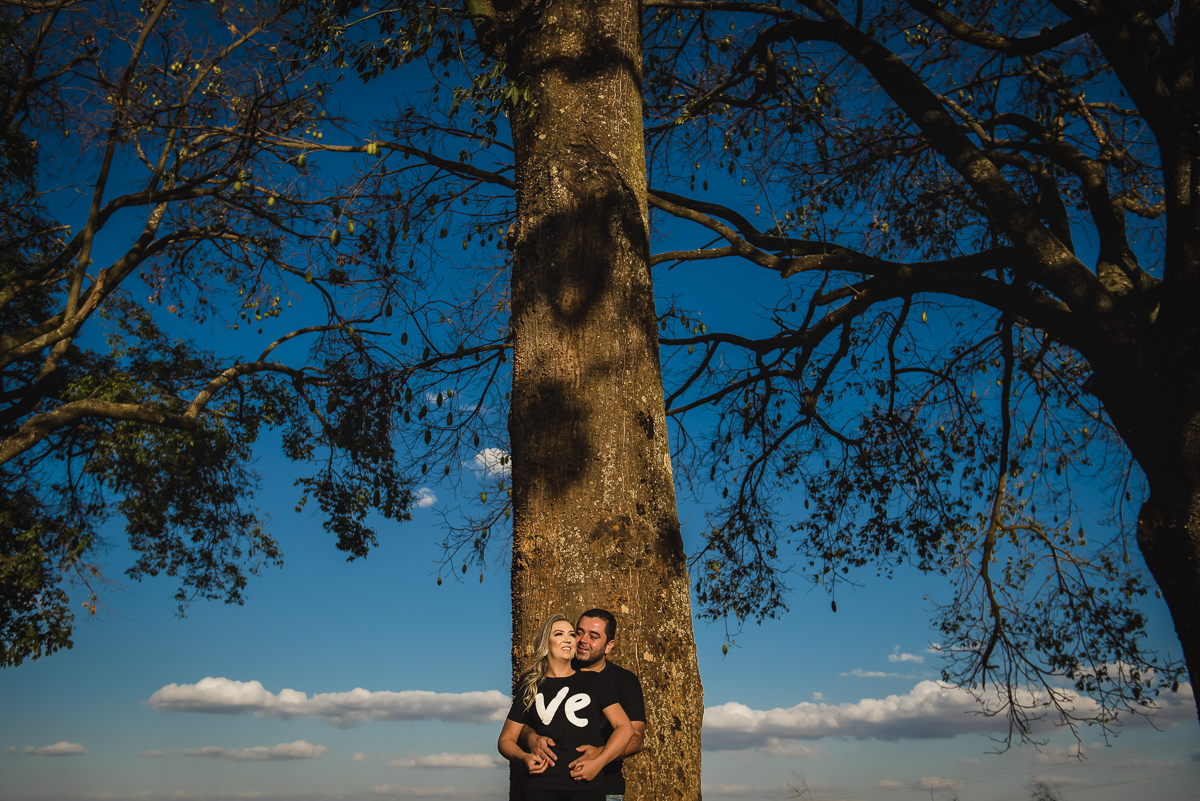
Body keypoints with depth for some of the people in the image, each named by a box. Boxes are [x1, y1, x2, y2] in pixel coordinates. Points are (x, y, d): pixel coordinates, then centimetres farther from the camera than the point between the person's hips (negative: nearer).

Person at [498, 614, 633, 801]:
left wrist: (598, 762, -7)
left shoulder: (592, 681, 14)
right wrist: (524, 757, -5)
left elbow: (625, 728, 7)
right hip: (542, 783, 0)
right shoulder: (530, 687, 15)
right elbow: (506, 740, 17)